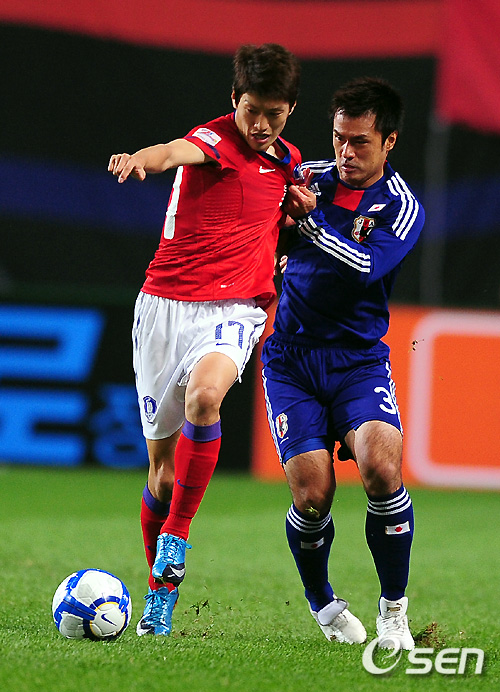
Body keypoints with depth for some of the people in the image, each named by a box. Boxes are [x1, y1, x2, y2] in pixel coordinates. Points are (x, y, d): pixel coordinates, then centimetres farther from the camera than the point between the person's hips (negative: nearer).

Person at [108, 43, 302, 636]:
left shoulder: (287, 161, 12)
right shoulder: (214, 139, -7)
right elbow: (180, 151, -32)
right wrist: (141, 159, -55)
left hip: (234, 309, 2)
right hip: (166, 303, -2)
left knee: (205, 394, -32)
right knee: (162, 461, 3)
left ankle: (176, 538, -23)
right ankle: (157, 600, 19)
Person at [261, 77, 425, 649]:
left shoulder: (402, 208, -3)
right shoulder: (309, 176, 6)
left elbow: (366, 269, -19)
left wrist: (310, 219, -16)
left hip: (359, 359, -2)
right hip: (290, 359, 2)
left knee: (381, 467, -26)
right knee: (312, 494, -12)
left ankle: (394, 611, -7)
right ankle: (322, 605, 17)